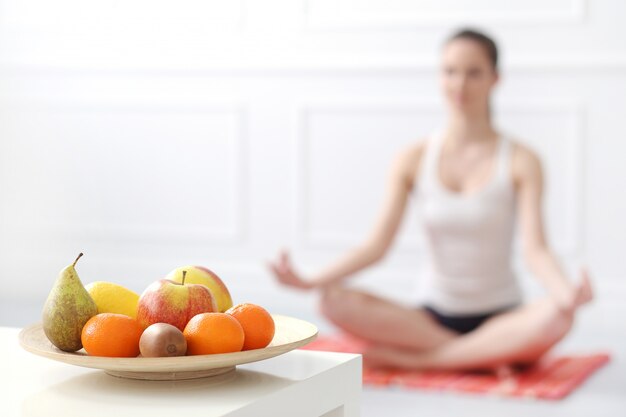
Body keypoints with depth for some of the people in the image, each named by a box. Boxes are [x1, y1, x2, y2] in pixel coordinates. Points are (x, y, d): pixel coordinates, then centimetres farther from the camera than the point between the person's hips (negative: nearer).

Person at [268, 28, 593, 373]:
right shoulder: (413, 160, 3)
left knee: (556, 317, -36)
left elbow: (535, 248, -15)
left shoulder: (520, 162, -4)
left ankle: (412, 358, -24)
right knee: (335, 302, -23)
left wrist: (567, 292, -37)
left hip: (501, 319, -2)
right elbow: (377, 245, -3)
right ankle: (483, 356, -21)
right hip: (434, 315, 2)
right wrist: (311, 281, -18)